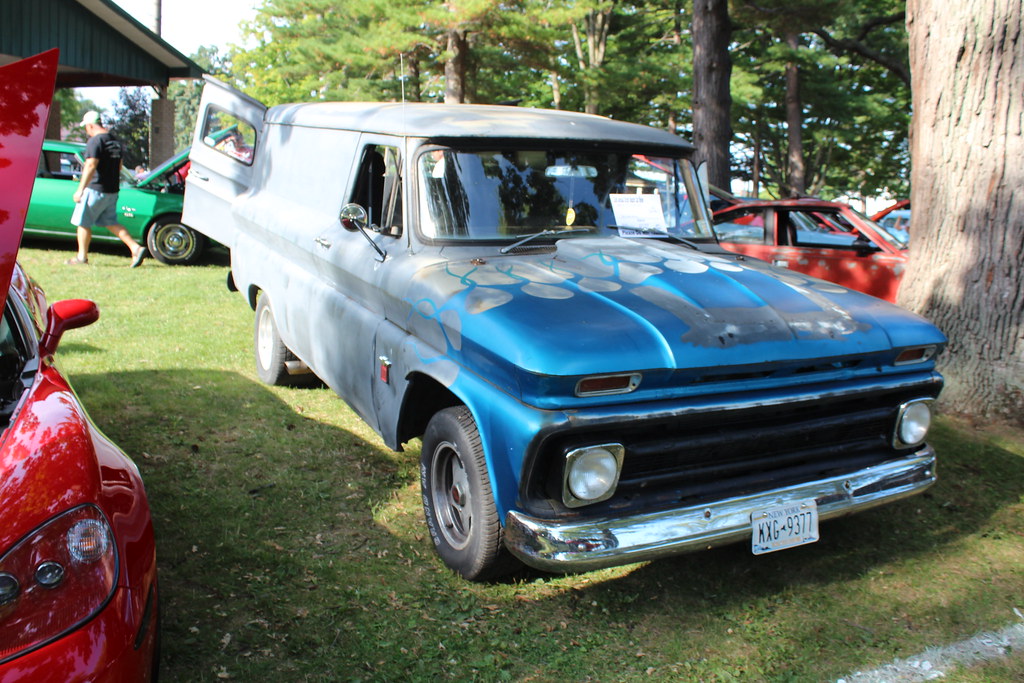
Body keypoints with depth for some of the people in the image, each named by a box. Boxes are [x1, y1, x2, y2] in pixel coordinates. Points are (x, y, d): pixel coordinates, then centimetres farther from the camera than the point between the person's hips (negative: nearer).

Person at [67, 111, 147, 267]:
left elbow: (90, 166, -22)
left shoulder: (95, 141, -14)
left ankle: (82, 257, 12)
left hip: (95, 189, -8)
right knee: (111, 223, 13)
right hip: (112, 190, 8)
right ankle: (136, 248, -2)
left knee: (83, 223, 5)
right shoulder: (116, 141, 12)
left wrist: (80, 189, -20)